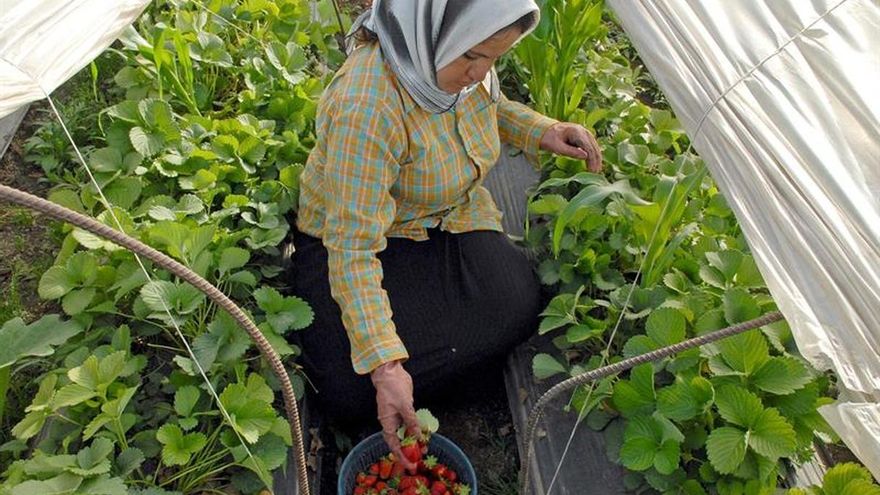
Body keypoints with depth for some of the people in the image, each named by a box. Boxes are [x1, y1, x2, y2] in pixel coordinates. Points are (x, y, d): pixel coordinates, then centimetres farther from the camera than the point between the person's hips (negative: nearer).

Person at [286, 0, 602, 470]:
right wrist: (383, 366, -40)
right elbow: (353, 246, -34)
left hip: (447, 217, 6)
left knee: (516, 307, -18)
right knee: (349, 388, -20)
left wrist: (541, 131, -5)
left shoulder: (455, 53, -11)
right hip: (345, 229, -5)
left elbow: (486, 104, 14)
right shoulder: (366, 106, -34)